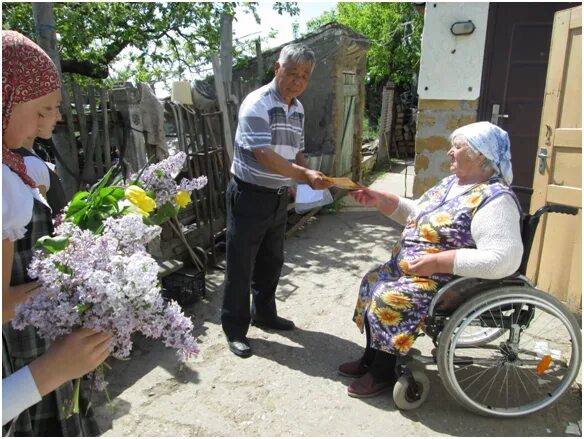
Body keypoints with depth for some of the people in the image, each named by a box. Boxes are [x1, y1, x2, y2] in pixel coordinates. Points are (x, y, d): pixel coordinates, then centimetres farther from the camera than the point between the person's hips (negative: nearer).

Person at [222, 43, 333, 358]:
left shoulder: (298, 109, 9)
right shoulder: (257, 104, -17)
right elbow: (264, 155, -26)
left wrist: (309, 176, -1)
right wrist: (304, 175, -34)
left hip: (279, 197, 8)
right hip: (250, 195, -8)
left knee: (271, 261, 19)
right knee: (241, 265, 3)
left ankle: (263, 313, 38)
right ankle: (235, 330, 17)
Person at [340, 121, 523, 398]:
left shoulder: (494, 199, -22)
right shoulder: (452, 183, 7)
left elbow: (503, 259, -31)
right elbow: (417, 214, 16)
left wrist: (438, 262, -30)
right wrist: (379, 200, 5)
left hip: (449, 281, -10)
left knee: (386, 299, -22)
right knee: (371, 282, 9)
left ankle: (383, 374, 2)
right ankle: (371, 359, 23)